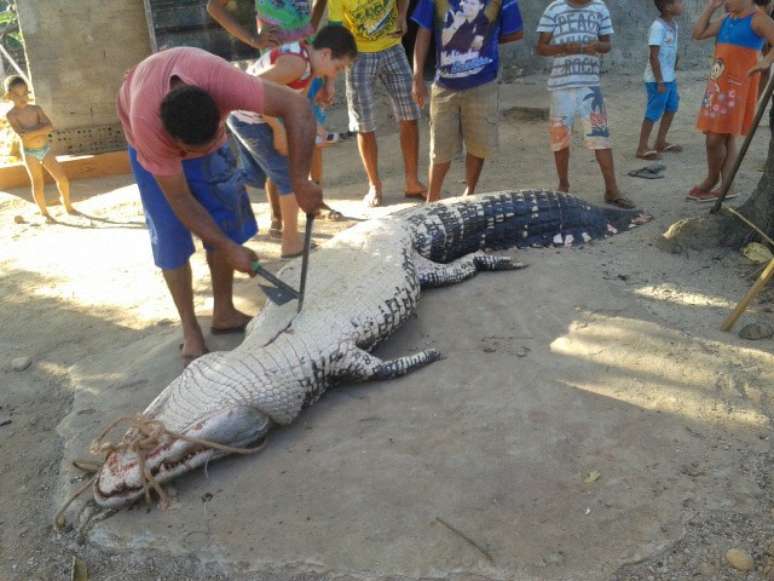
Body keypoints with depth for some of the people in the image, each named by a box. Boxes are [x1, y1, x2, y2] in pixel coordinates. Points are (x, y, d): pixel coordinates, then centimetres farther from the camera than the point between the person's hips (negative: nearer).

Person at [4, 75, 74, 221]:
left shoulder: (36, 109, 0)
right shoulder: (11, 115, -10)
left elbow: (49, 127, -13)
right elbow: (22, 134, -24)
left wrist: (31, 131, -21)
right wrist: (40, 129, -18)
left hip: (45, 149, 3)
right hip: (30, 153, -3)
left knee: (62, 178, 1)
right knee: (38, 184, 3)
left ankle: (68, 206, 19)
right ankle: (44, 212, 16)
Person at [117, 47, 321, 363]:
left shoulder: (219, 78, -45)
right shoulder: (146, 122, -42)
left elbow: (297, 106, -44)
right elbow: (180, 199, -33)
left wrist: (300, 181, -49)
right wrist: (229, 248, -33)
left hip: (205, 125, 3)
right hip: (154, 138, -2)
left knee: (226, 215, -3)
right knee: (171, 234, -9)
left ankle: (224, 313, 12)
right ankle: (190, 331, 4)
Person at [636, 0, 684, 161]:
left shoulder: (673, 25, 8)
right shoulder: (658, 27, -19)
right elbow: (653, 56, -21)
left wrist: (673, 75, 16)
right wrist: (659, 81, -20)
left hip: (669, 77, 9)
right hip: (658, 79, -9)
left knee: (672, 108, 18)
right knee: (654, 113, -3)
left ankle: (661, 142, 31)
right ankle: (642, 148, 6)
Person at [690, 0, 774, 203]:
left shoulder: (757, 19, -9)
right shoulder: (726, 19, 14)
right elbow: (698, 34, 14)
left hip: (737, 88, -8)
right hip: (718, 85, 8)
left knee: (715, 139, -7)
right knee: (725, 138, 11)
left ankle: (711, 180, 14)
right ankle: (726, 186, 17)